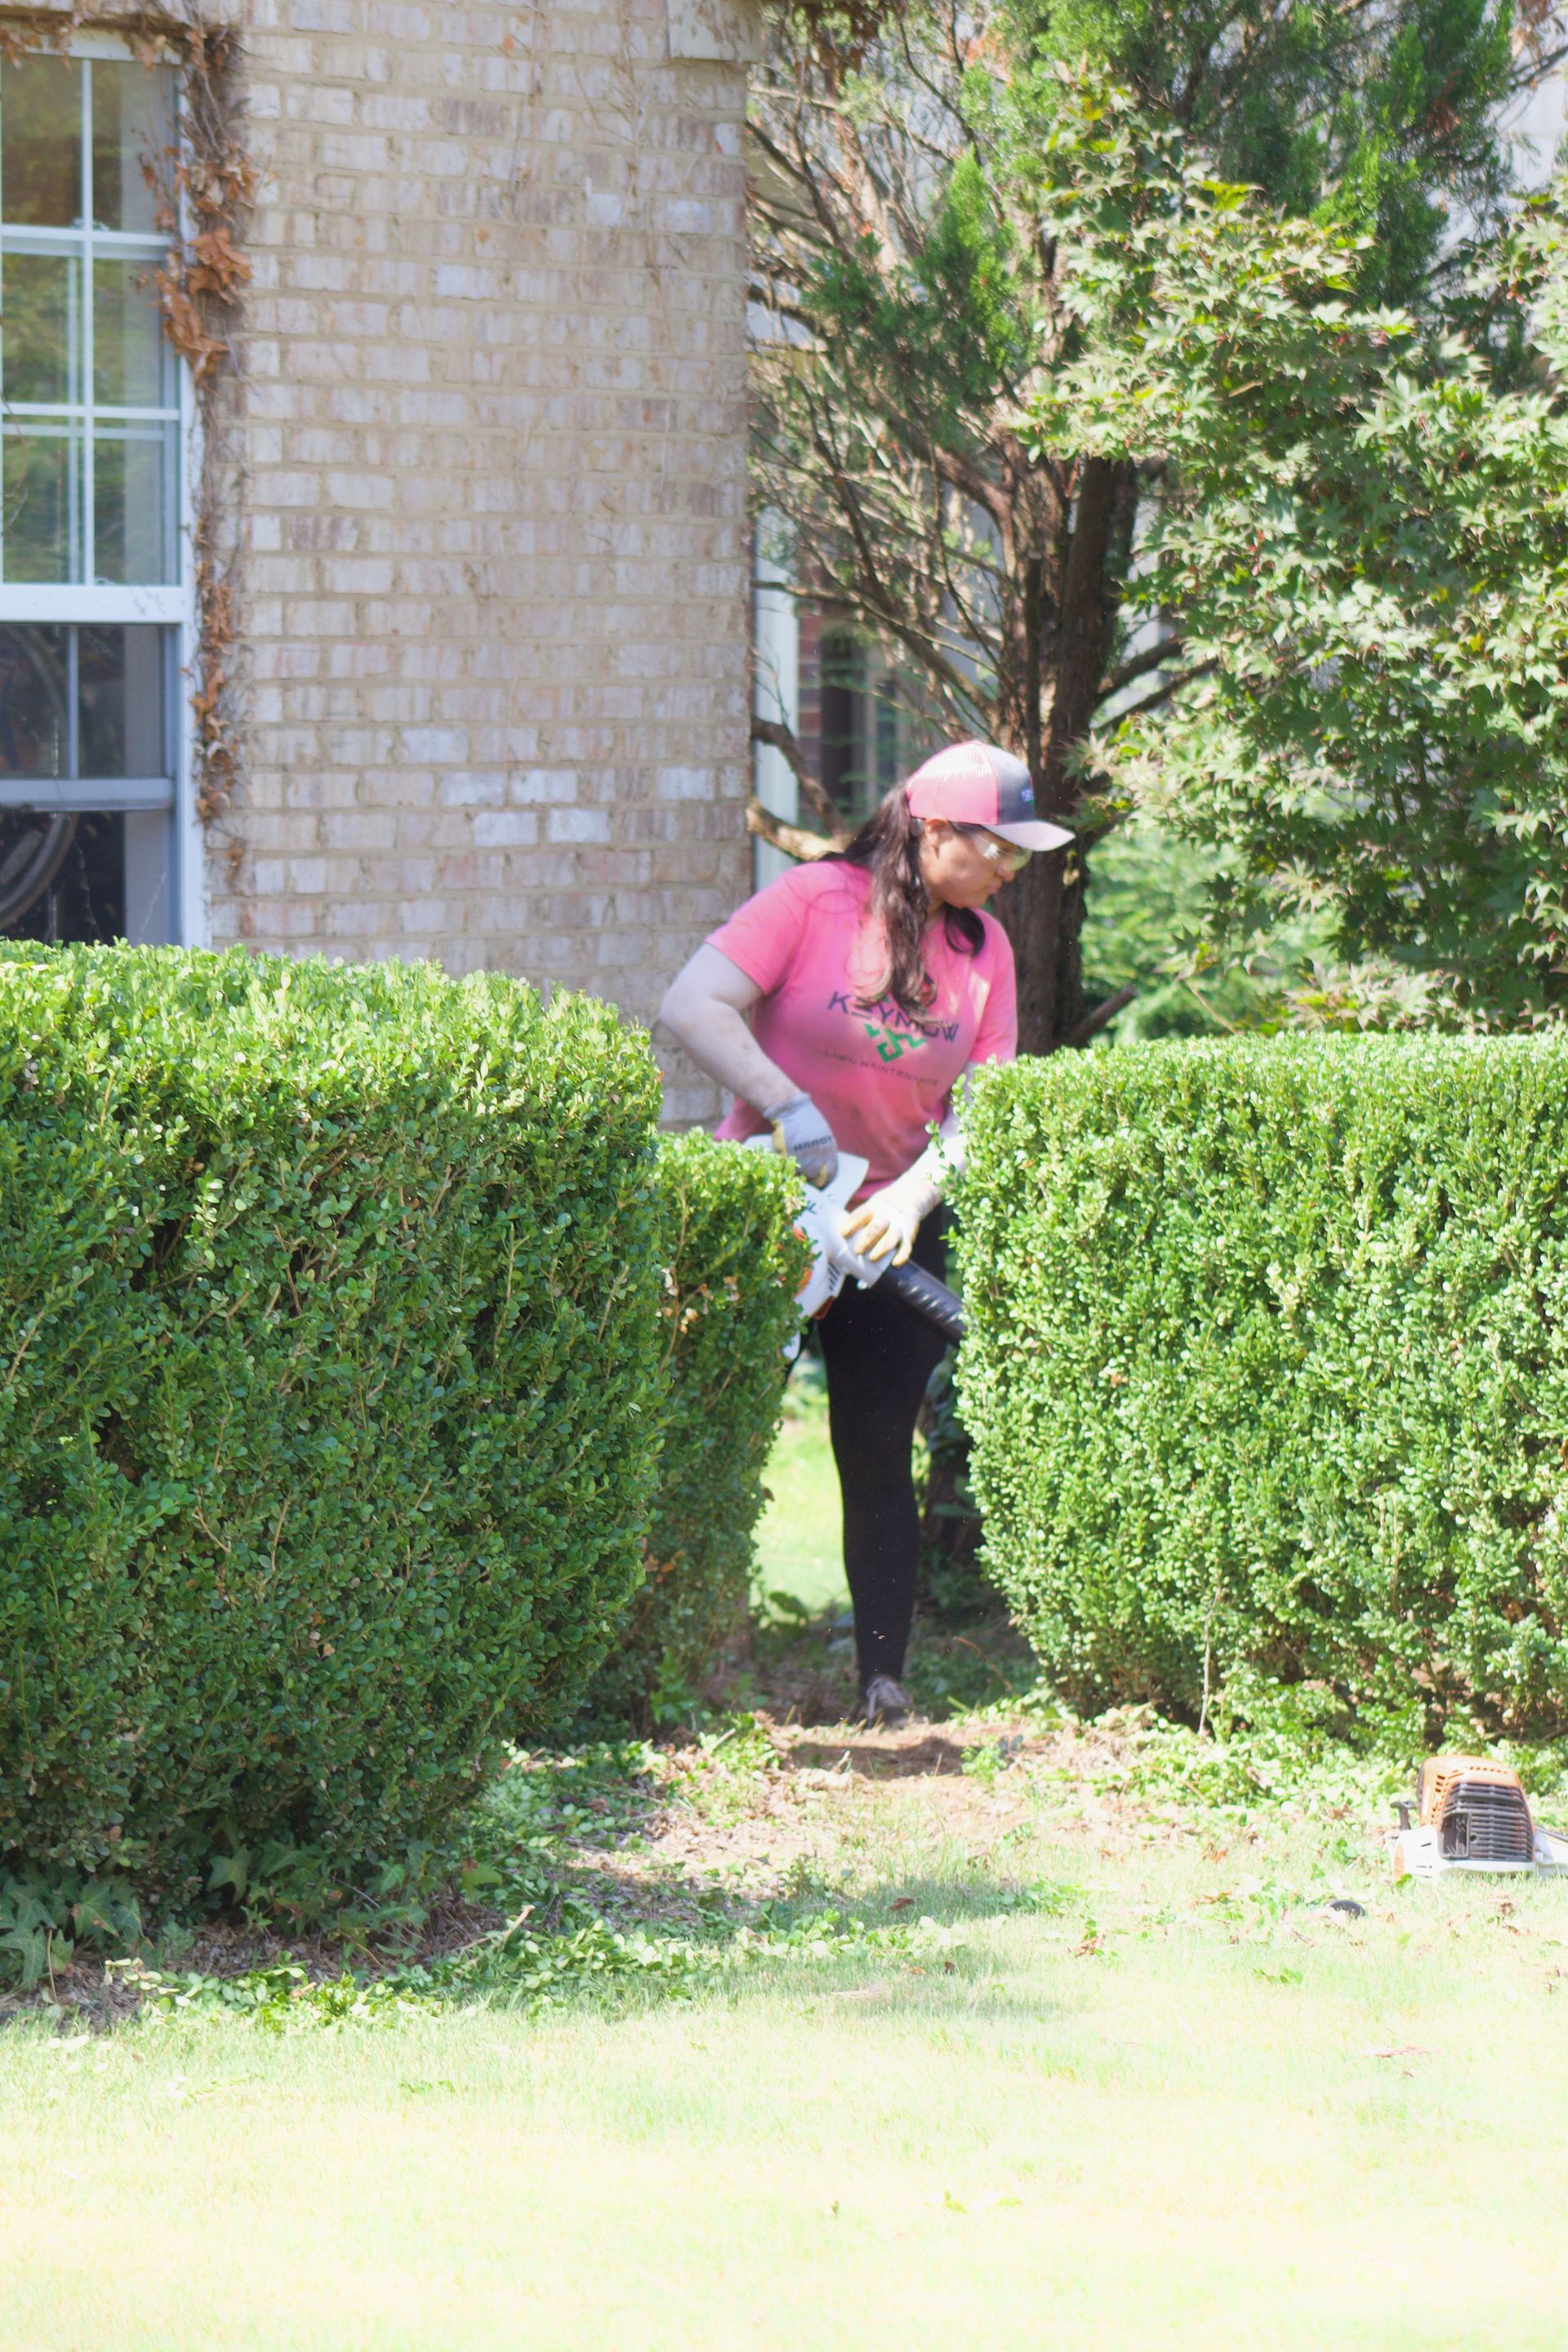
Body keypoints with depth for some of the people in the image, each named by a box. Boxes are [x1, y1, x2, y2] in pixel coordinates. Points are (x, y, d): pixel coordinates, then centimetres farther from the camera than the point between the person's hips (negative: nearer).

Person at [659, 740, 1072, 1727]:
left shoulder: (985, 948, 2)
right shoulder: (815, 900, -12)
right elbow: (694, 1006, -20)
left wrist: (916, 1193, -17)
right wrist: (788, 1108, -29)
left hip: (895, 1225, 3)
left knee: (879, 1455, 1)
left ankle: (884, 1676, 2)